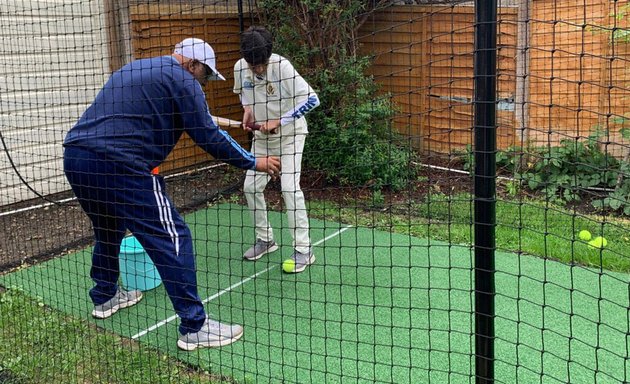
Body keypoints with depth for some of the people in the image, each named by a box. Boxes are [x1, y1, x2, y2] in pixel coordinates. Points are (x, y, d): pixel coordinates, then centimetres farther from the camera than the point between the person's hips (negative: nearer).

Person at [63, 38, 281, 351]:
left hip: (74, 156, 9)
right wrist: (253, 162, 6)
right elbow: (208, 136, -3)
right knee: (172, 238, -4)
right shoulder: (182, 79, 0)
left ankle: (105, 296, 47)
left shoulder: (132, 69, 26)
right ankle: (194, 327, -3)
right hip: (118, 164, -9)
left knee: (108, 228, 30)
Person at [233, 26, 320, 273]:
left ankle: (303, 250, -7)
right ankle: (265, 239, 23)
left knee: (289, 187, -16)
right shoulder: (240, 68, -9)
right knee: (251, 186, 5)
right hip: (261, 135, 6)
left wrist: (279, 121, -28)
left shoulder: (282, 66, -25)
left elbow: (312, 99, -28)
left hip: (289, 134, -6)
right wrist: (247, 108, -7)